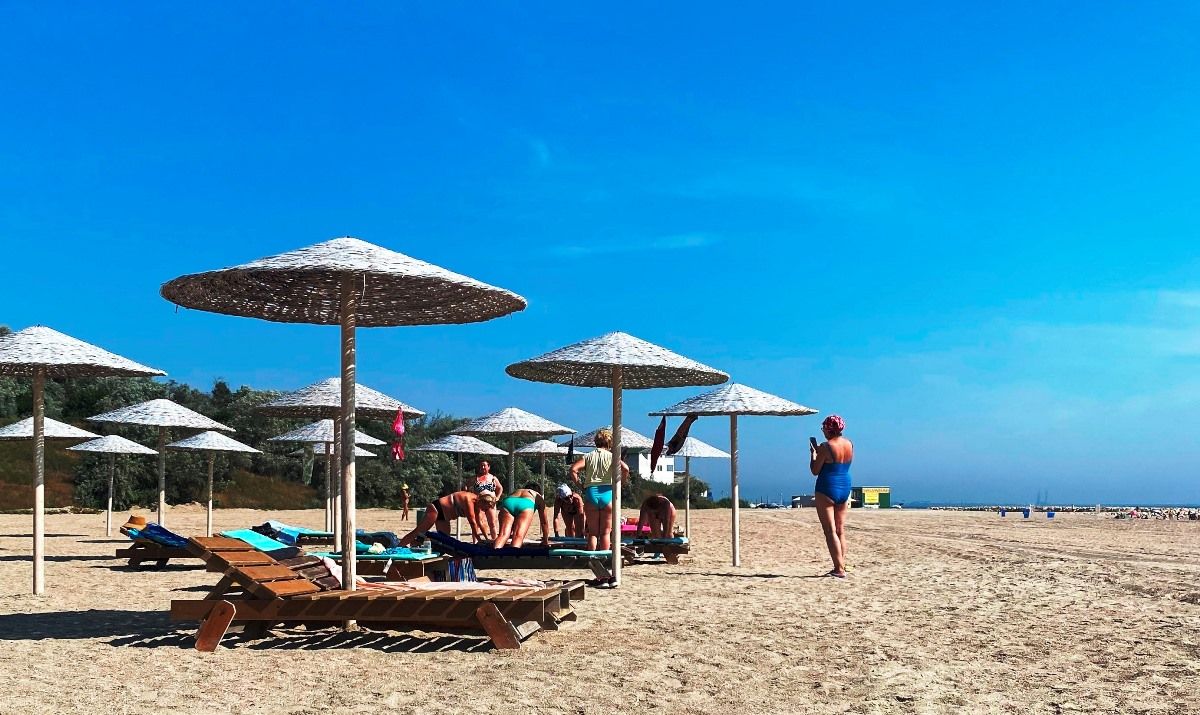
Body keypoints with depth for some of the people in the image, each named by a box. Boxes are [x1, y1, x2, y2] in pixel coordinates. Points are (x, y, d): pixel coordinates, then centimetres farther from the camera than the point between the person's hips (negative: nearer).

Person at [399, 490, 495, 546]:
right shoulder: (469, 500, -28)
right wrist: (479, 540, -23)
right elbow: (473, 523, -28)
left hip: (444, 516, 10)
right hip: (436, 508, -10)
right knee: (418, 532, -11)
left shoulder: (477, 505, 0)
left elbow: (479, 523, 8)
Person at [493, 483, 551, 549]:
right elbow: (544, 522, 41)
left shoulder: (516, 491, 48)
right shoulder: (538, 496, 40)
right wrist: (545, 541, 50)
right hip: (526, 504, -2)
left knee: (502, 535, -14)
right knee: (518, 536, -16)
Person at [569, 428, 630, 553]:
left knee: (592, 532, 9)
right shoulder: (611, 456, 4)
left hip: (590, 493, 1)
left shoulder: (588, 457, 9)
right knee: (605, 532, 8)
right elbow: (625, 469, -14)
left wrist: (579, 484, 3)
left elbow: (573, 469, -6)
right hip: (607, 493, -1)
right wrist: (623, 482, 0)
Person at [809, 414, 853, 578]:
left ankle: (839, 569, -8)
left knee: (830, 531, -4)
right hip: (845, 488, 7)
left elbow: (815, 471, -11)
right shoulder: (849, 444, 3)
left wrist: (813, 453, 3)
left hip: (827, 489, -7)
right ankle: (841, 566, 15)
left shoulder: (826, 447, -17)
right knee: (840, 531, 14)